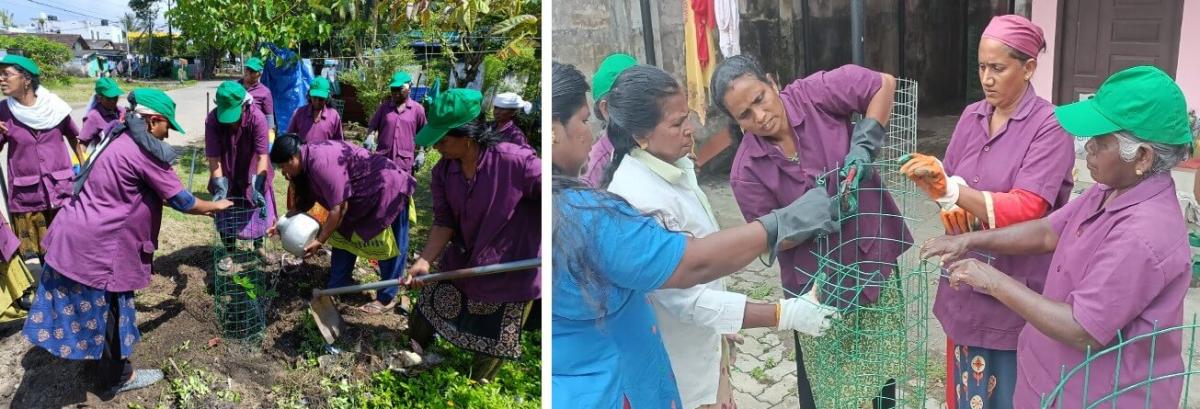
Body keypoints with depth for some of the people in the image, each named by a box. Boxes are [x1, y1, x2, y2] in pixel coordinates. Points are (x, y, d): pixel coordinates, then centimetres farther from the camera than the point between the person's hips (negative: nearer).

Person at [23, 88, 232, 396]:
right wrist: (215, 206, 7)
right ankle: (116, 378, 23)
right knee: (106, 314, 8)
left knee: (95, 312, 23)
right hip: (94, 246, -9)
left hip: (77, 235, 9)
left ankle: (102, 368, 39)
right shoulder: (143, 151, -17)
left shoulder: (120, 139, 12)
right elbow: (180, 200, -11)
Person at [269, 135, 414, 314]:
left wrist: (320, 240, -17)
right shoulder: (309, 160, 1)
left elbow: (339, 207, -26)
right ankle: (336, 289, 21)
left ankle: (386, 299, 11)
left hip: (389, 189, -10)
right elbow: (304, 201, 15)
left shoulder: (321, 162, -29)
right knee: (343, 236, 12)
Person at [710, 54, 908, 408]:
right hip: (821, 284, -2)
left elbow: (884, 84, -7)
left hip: (876, 256, 2)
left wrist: (864, 145, -18)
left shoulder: (813, 94, -14)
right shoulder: (746, 171, -15)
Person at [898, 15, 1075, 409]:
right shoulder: (971, 116, 5)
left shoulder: (1050, 126, -13)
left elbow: (1027, 209, -24)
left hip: (1016, 287, -5)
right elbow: (947, 184, 11)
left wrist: (951, 190, -34)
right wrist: (949, 204, -13)